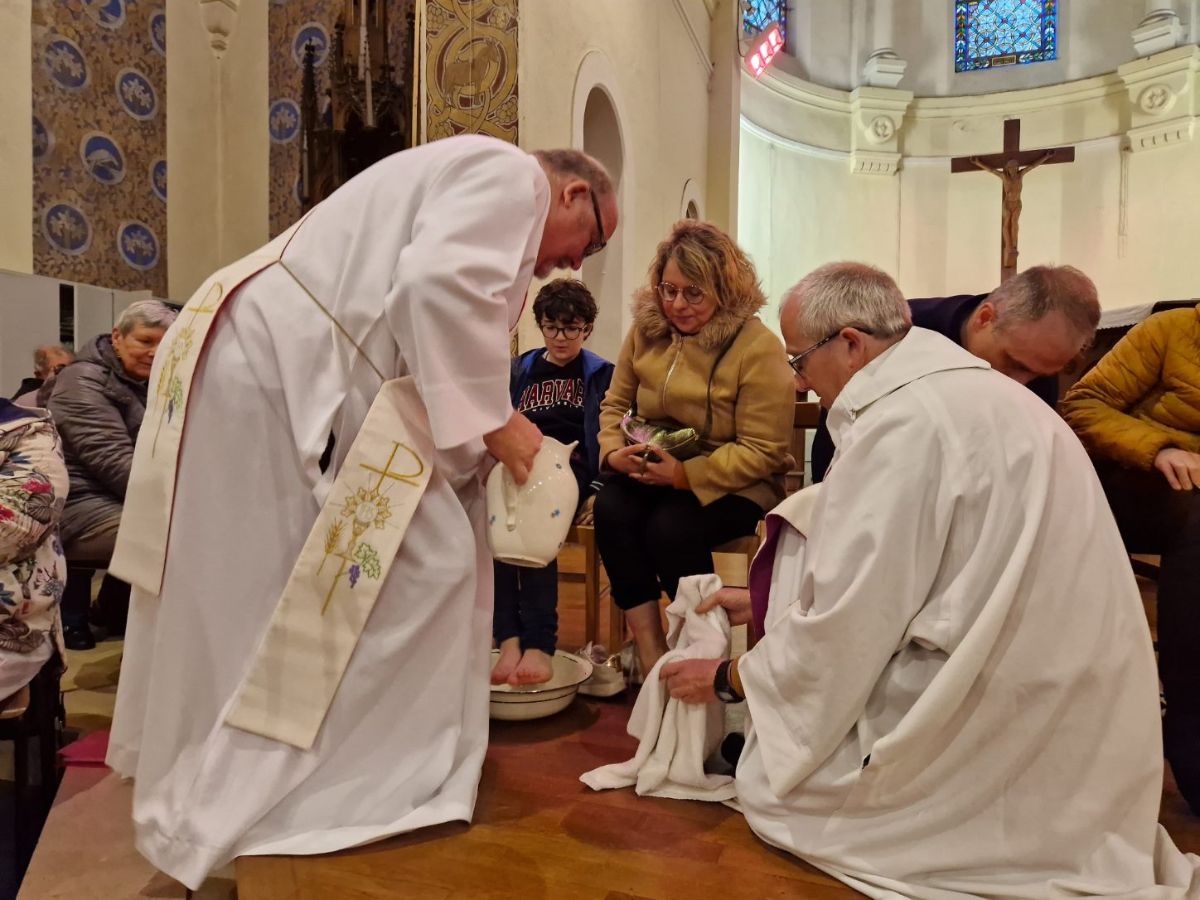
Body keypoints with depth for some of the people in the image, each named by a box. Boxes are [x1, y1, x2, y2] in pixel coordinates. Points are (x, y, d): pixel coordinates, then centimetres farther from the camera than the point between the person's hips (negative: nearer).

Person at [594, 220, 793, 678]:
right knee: (610, 509, -26)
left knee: (670, 527, -32)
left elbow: (762, 452, -16)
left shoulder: (758, 348, -14)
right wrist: (615, 451, -12)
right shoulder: (646, 330, 2)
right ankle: (650, 652, -17)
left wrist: (686, 474, -26)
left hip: (733, 485, -4)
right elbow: (615, 403, 11)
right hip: (654, 473, 5)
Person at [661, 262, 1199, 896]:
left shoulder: (901, 422, -21)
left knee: (765, 783, 2)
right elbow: (880, 565, 17)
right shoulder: (967, 388, 9)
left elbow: (844, 626, -18)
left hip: (1003, 720, -9)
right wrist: (764, 601, 21)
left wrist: (729, 679, -2)